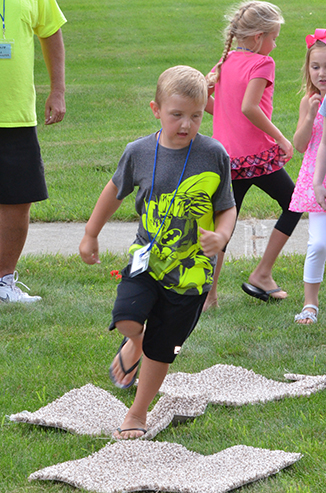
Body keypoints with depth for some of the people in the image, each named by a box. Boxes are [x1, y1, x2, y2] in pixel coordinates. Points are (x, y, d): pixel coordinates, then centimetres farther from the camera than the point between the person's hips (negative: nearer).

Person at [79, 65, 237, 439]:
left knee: (161, 350, 7)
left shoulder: (214, 155, -10)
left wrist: (220, 236, -23)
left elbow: (227, 208, -1)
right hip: (148, 256, 1)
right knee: (126, 318, -23)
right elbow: (115, 191, 13)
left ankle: (138, 413, 29)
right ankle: (135, 342, 15)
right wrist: (90, 235, 21)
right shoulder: (139, 152, -5)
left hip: (190, 268, -1)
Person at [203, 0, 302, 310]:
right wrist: (280, 138, -16)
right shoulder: (261, 63, -11)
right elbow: (249, 107, -24)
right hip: (257, 154, -7)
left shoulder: (226, 61, 10)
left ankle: (208, 295, 5)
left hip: (228, 155, 7)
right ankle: (261, 275, 10)